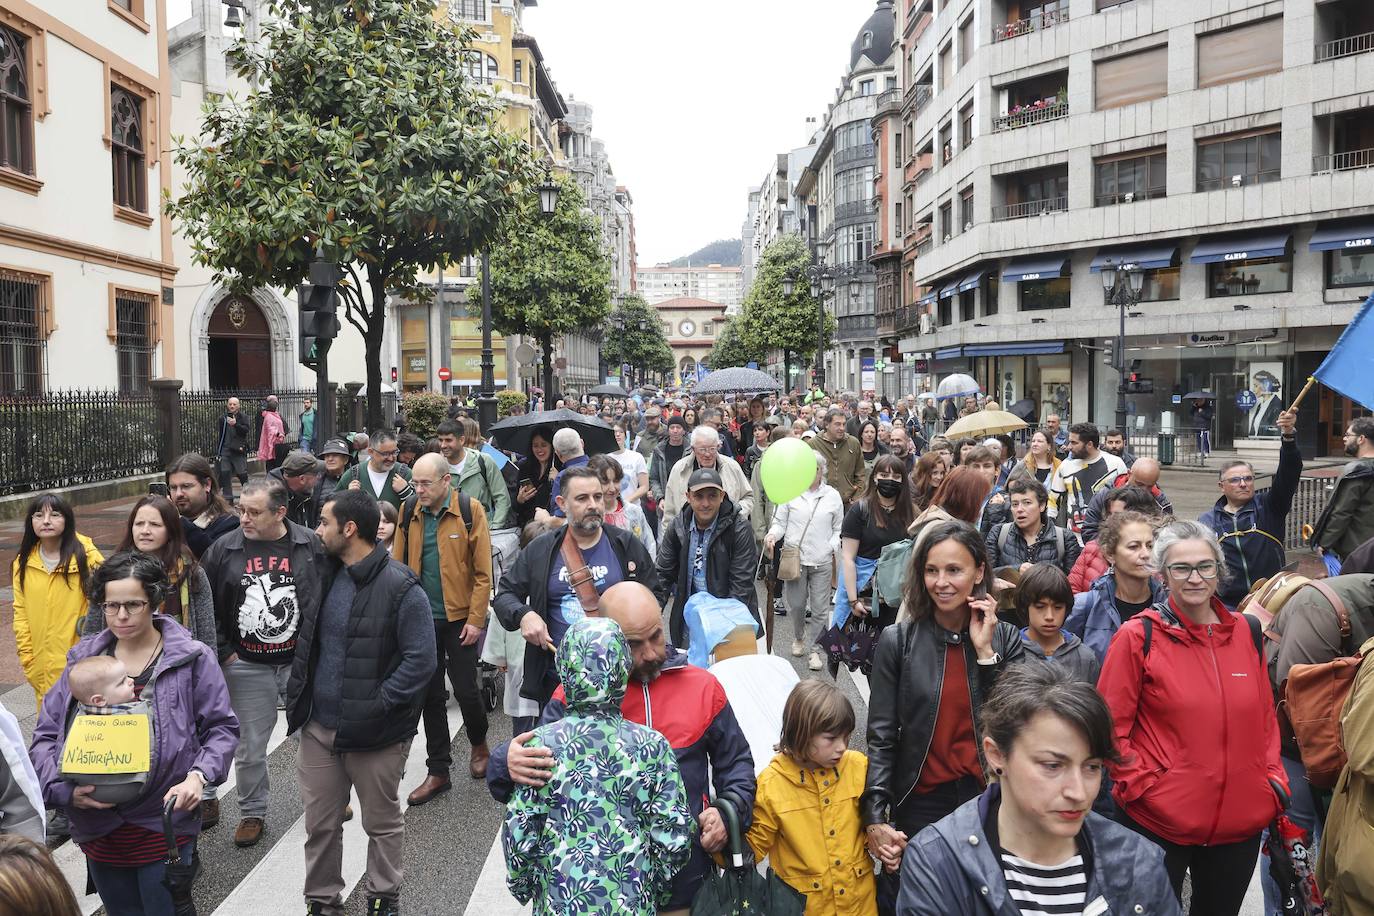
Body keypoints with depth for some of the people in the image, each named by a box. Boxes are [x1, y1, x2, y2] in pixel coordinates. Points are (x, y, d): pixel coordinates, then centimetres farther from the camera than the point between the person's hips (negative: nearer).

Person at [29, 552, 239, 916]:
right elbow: (46, 736, 6)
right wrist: (63, 788, -10)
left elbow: (221, 727, -1)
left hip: (164, 827, -4)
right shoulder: (84, 660, 4)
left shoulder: (192, 658, -6)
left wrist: (199, 776, -17)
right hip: (98, 828, 4)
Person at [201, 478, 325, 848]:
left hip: (301, 661, -1)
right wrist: (223, 651, -1)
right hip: (247, 666, 1)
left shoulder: (310, 545, -8)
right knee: (249, 746, 10)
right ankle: (252, 813, 30)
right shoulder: (224, 549, -4)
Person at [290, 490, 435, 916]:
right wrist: (298, 695, 9)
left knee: (382, 822, 13)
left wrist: (376, 707, -19)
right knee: (319, 823, 15)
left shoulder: (401, 587, -17)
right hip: (317, 726, 6)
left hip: (373, 733, -6)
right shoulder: (323, 574, 5)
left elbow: (420, 661, -18)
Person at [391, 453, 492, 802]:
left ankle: (479, 744, 34)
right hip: (421, 617, 4)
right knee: (430, 695, 10)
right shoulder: (409, 512, 2)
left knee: (465, 689, 3)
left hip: (459, 617, -3)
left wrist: (475, 619, -11)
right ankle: (438, 771, 22)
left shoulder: (470, 510, -9)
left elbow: (483, 572, -9)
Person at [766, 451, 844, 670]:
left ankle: (816, 650, 14)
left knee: (820, 608, 2)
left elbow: (838, 528, 11)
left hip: (822, 561, 0)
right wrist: (772, 535, -16)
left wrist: (834, 547, -6)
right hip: (794, 558, 0)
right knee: (796, 605, 10)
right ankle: (798, 638, 36)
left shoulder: (832, 495, 5)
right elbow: (780, 522, 4)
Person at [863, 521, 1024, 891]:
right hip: (918, 806, -1)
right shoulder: (898, 641, -6)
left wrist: (985, 652, -13)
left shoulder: (1005, 638, 0)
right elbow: (881, 737, -6)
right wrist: (875, 819, -15)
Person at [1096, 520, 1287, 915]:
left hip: (1241, 820, 4)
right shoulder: (1137, 636, -10)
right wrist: (1139, 783, -14)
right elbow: (1110, 724, -9)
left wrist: (1274, 780, 4)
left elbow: (1265, 717, 13)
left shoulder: (1245, 632, 4)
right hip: (1159, 822, -4)